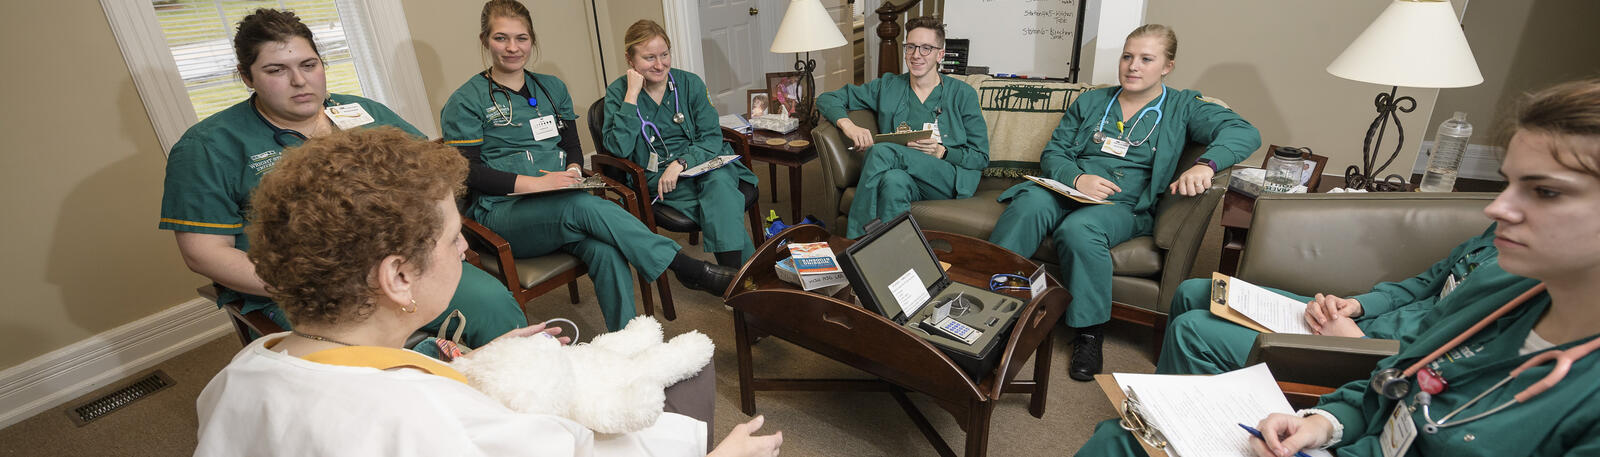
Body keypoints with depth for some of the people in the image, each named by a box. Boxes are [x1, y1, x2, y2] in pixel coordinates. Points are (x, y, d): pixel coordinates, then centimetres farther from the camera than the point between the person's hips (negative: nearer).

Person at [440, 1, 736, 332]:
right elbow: (466, 173, -6)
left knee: (606, 251, -31)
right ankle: (694, 272, -31)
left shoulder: (552, 88, 17)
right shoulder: (465, 102, 1)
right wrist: (535, 183, -17)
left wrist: (573, 170, -4)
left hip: (560, 209, 4)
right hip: (501, 212, -4)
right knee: (584, 206, -35)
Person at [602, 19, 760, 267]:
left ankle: (734, 271, -33)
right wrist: (632, 95, -15)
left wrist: (681, 163, -18)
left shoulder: (690, 83, 5)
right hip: (657, 176, -2)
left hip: (701, 161, 2)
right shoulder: (617, 92, 1)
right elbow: (619, 148, -12)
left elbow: (712, 137, 0)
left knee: (718, 182, -35)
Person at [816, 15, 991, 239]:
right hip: (902, 173, 2)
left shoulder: (963, 94, 11)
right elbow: (827, 99, 15)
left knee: (882, 151, -28)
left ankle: (855, 239, -25)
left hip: (950, 179, -1)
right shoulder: (887, 87, 17)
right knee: (894, 180, -38)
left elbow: (981, 157, 8)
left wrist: (941, 152, -12)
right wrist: (848, 125, -7)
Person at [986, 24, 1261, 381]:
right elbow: (1053, 153, 14)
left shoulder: (1182, 107, 12)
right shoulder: (1090, 102, 20)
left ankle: (1089, 331, -22)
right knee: (1029, 204, -34)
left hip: (1126, 207, -2)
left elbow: (1244, 132, -2)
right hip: (1069, 190, 3)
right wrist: (1077, 178, -10)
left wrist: (1205, 165, -24)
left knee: (1078, 229, -37)